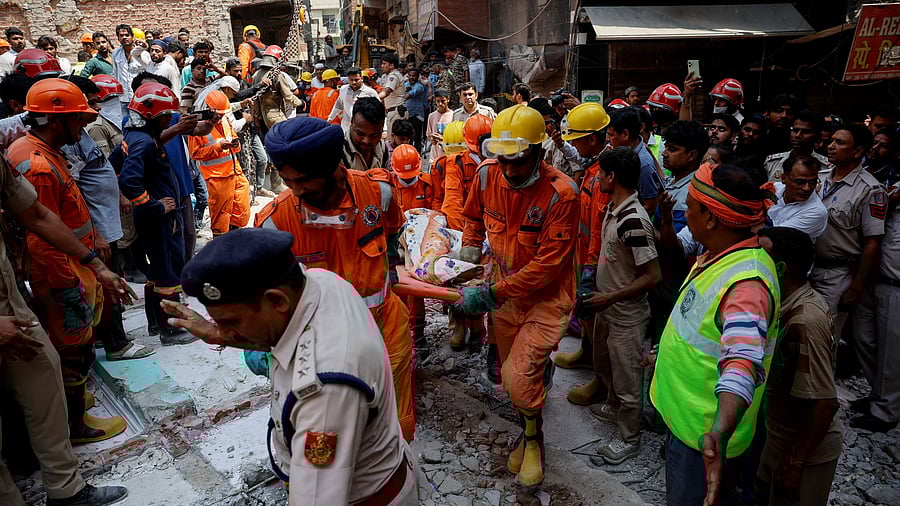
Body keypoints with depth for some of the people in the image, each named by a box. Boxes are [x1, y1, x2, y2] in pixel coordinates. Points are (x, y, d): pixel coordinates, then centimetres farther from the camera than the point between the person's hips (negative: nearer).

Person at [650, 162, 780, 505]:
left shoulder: (746, 282, -31)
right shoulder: (717, 256, 0)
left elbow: (742, 363, -46)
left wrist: (720, 434, -61)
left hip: (704, 437, -9)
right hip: (682, 416, 9)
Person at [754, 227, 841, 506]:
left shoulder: (804, 322, -31)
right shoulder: (805, 300, -3)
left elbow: (824, 403, -29)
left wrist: (795, 461, -22)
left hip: (805, 447, -8)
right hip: (783, 437, 8)